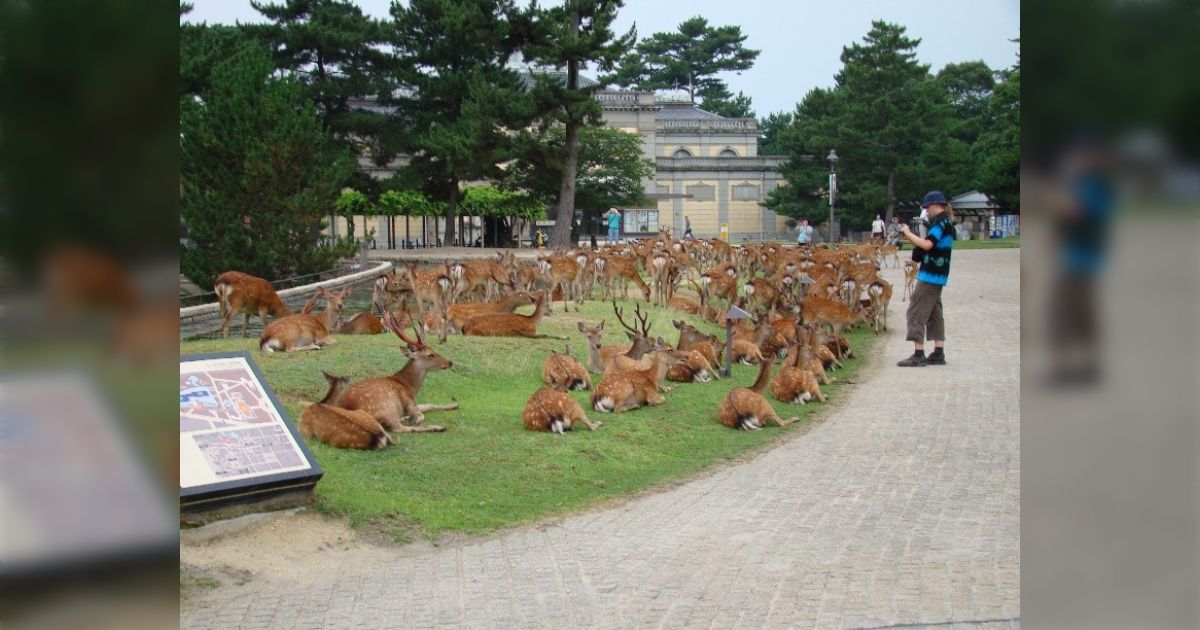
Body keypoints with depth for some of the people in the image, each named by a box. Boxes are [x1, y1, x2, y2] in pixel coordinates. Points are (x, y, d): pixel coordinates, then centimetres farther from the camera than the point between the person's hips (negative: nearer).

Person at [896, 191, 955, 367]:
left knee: (916, 312, -8)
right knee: (934, 313, 13)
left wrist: (908, 233, -14)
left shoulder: (940, 221, -15)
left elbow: (927, 244, -25)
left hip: (930, 274, -10)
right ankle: (938, 353, 13)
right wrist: (911, 236, 5)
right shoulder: (946, 222, 16)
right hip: (938, 275, 10)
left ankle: (918, 355, -11)